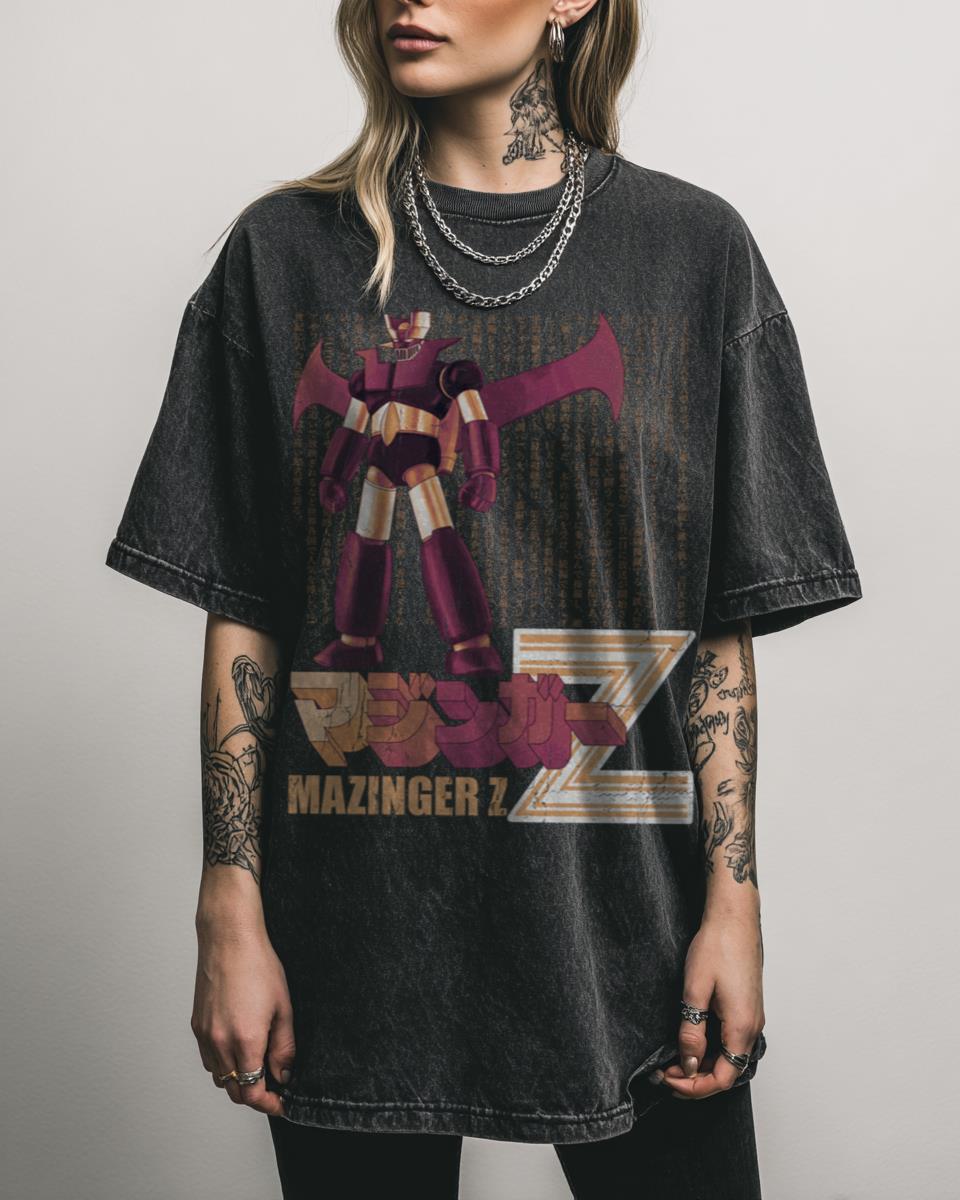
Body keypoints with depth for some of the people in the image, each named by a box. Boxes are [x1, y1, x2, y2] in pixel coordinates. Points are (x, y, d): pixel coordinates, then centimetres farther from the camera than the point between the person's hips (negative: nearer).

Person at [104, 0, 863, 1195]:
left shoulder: (692, 247, 2)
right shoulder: (287, 250, 3)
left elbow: (722, 624, 1)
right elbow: (242, 617, 1)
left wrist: (734, 897, -4)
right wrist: (231, 914, -2)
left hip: (621, 913, 0)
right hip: (357, 925, 1)